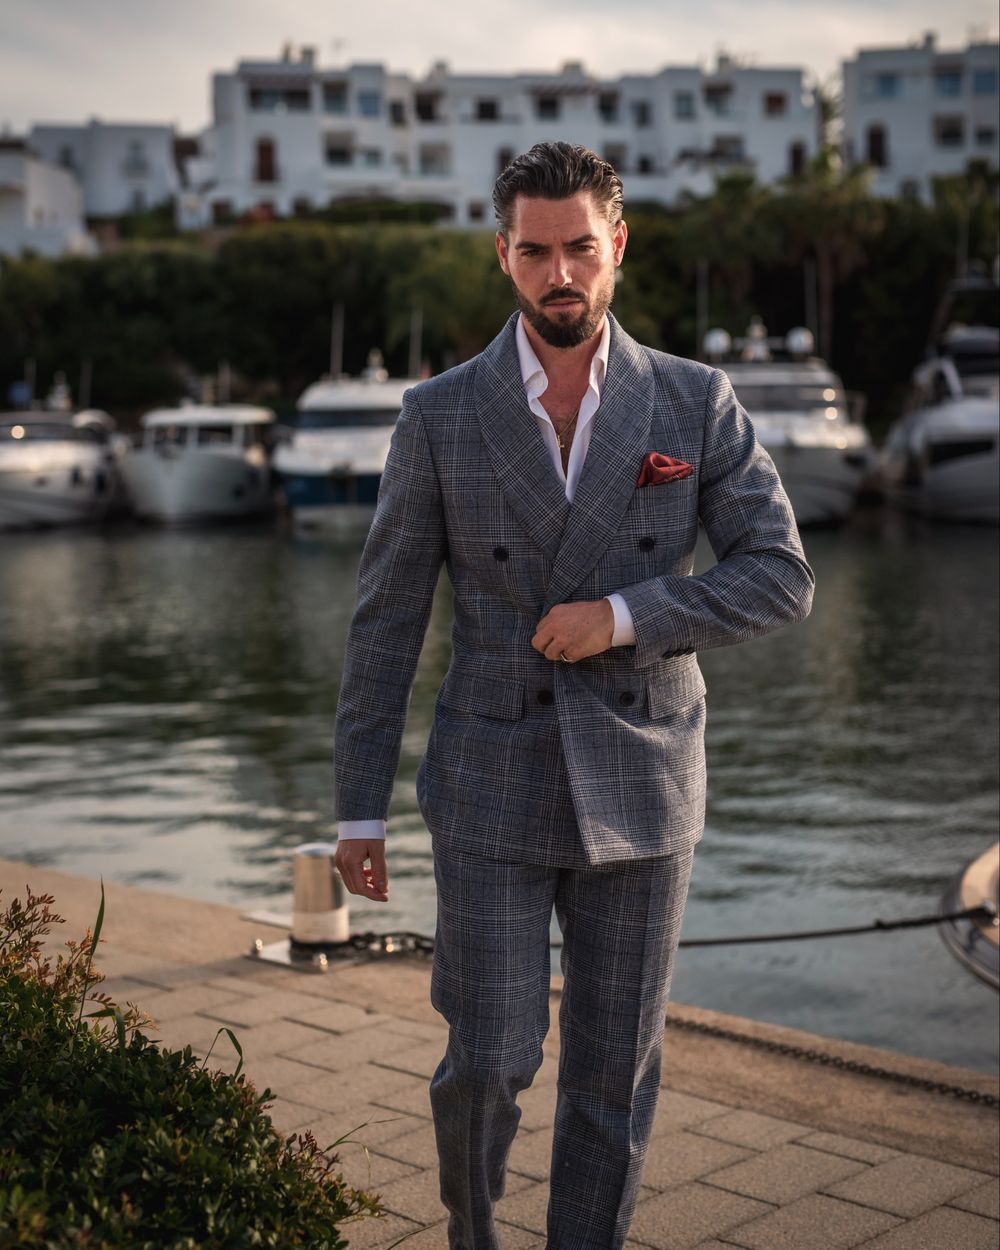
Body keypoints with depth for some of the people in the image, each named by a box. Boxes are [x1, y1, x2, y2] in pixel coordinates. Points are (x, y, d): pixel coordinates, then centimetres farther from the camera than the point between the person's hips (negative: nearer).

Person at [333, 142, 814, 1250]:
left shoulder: (696, 403, -2)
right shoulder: (440, 418, -3)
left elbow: (780, 579, -4)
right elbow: (385, 620, -1)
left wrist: (624, 614, -19)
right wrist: (359, 809, 0)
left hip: (638, 792, 1)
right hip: (492, 791, -1)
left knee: (613, 1073, 7)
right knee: (489, 1063, 0)